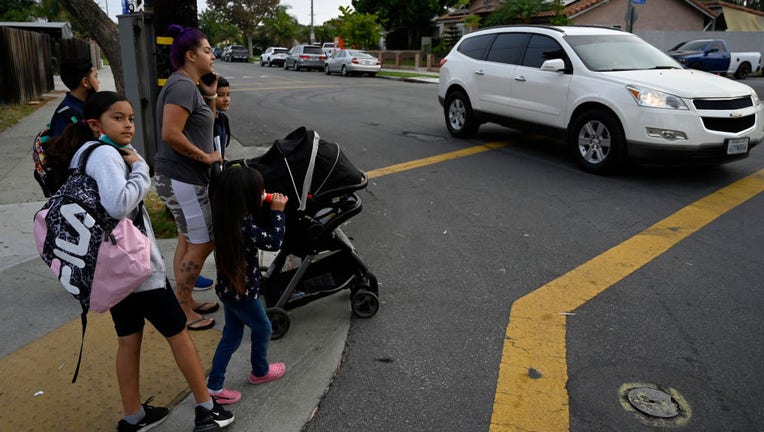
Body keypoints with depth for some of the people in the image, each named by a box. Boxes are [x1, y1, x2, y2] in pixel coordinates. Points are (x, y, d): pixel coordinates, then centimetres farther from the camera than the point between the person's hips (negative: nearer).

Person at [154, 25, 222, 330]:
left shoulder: (186, 85, 14)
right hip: (182, 179, -10)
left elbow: (203, 125, 22)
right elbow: (170, 134, -27)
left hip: (178, 178, 11)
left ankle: (187, 303, 29)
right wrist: (206, 156, -18)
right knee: (202, 244, -4)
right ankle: (181, 312, 8)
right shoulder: (183, 86, -17)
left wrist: (210, 96, 9)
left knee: (187, 241, 17)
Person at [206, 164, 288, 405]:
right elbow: (273, 242, -26)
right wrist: (277, 212, -18)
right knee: (262, 328, 18)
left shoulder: (225, 218, -5)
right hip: (242, 293, -8)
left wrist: (266, 205, 0)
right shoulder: (243, 227, -32)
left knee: (231, 335, 20)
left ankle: (214, 385, 26)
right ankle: (260, 371, 42)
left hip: (228, 288, 8)